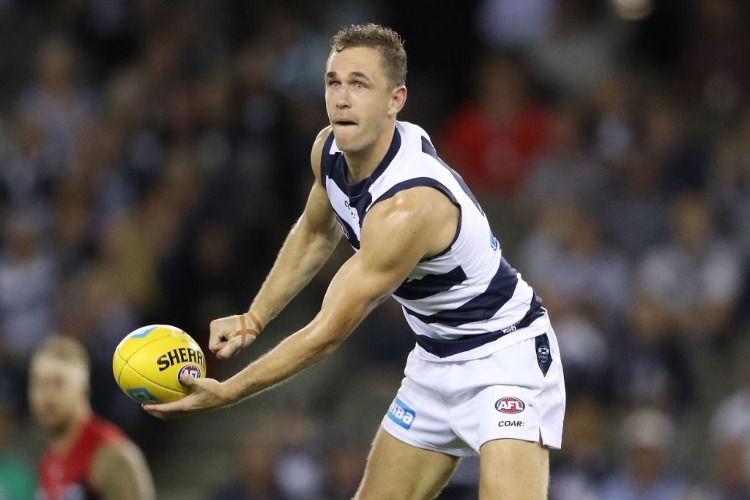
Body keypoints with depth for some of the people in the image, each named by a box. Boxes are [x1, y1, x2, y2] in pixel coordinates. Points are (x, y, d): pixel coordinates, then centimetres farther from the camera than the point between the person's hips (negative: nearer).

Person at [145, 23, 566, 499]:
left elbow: (329, 332, -27)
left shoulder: (409, 205, -33)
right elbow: (316, 232, 18)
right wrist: (252, 320, 11)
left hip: (504, 354, -9)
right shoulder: (329, 150, -7)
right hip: (436, 359, 9)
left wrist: (227, 392, -20)